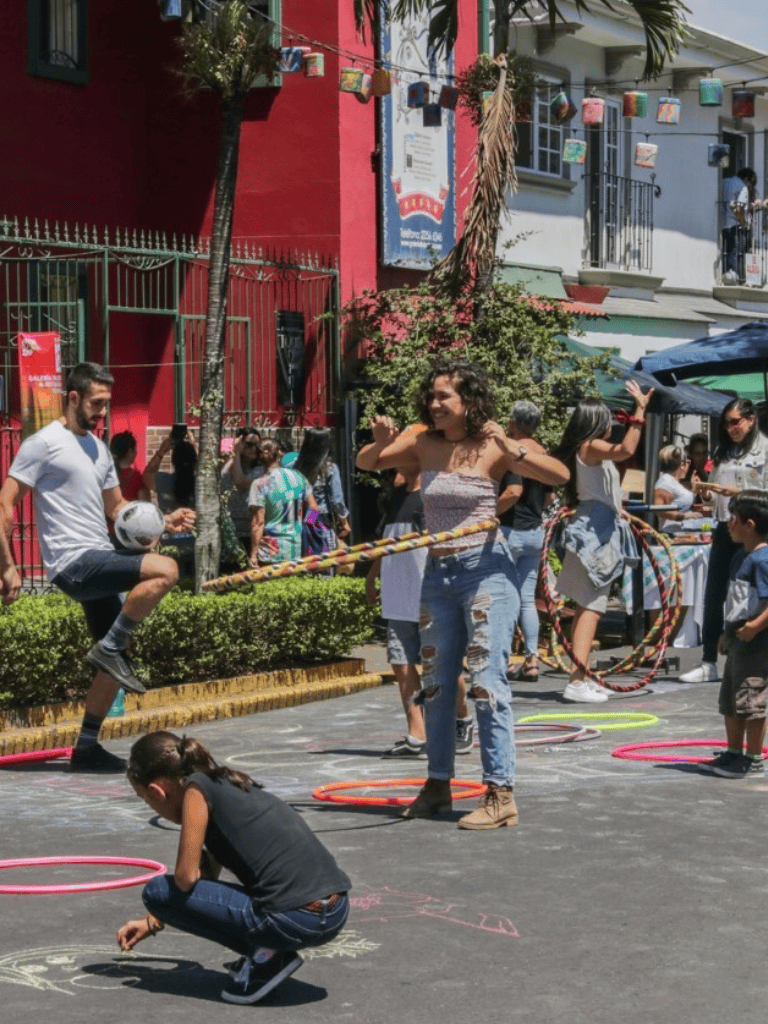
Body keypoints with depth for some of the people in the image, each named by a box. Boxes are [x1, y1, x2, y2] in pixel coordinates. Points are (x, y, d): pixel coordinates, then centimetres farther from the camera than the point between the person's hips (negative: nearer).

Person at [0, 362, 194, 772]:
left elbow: (117, 507, 26)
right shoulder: (44, 443, -7)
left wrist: (164, 521, 9)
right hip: (73, 563, -9)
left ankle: (87, 748, 19)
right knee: (165, 570, -24)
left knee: (113, 662, 10)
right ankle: (109, 648, -14)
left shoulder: (99, 449, 18)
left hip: (100, 562, 9)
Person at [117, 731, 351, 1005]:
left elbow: (186, 877, -8)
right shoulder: (228, 785, 23)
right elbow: (206, 878, 36)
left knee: (157, 891, 3)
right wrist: (151, 923, 44)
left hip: (296, 920, -9)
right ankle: (264, 951, 16)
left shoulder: (198, 789, -2)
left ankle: (265, 954, -1)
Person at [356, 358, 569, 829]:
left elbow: (560, 474, -14)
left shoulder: (492, 446, -7)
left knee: (487, 680, -10)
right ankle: (438, 786, 23)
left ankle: (501, 794, -8)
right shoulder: (423, 443, 5)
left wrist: (512, 449, -25)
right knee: (435, 683, 11)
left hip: (486, 567, -6)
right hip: (439, 573, 6)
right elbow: (364, 463, 14)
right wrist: (381, 443, -8)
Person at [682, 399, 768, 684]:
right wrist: (706, 492, -1)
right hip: (725, 528, 6)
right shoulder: (723, 451, 16)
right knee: (713, 596, 3)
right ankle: (708, 662, 8)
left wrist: (741, 493, -21)